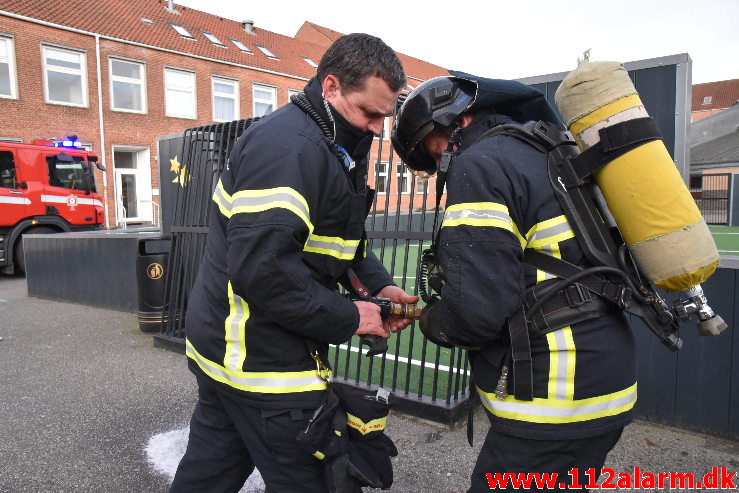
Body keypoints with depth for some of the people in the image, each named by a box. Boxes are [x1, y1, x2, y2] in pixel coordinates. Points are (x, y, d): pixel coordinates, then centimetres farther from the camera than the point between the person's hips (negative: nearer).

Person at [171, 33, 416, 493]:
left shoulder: (330, 146, 12)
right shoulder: (290, 147, -22)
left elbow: (342, 234, 18)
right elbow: (261, 268, -30)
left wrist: (380, 284, 1)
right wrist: (347, 318, -19)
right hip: (259, 359, -10)